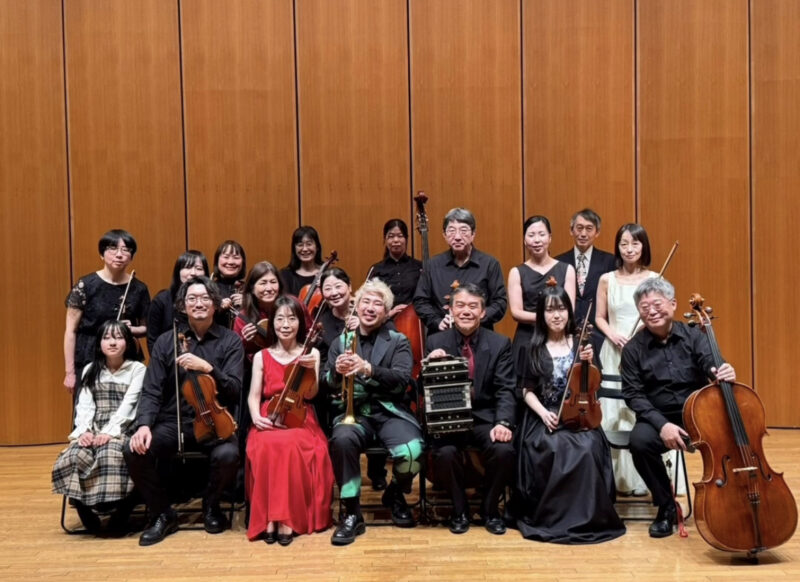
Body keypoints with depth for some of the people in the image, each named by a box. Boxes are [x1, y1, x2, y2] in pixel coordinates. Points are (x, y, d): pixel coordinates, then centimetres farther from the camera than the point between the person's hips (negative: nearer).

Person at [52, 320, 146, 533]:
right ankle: (84, 508, -7)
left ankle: (120, 508, -17)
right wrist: (84, 430, -13)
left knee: (109, 457, -36)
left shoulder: (137, 369, 3)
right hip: (92, 431, 4)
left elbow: (127, 406, -7)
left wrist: (110, 431, -20)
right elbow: (84, 405, 6)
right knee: (72, 459, -28)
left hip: (122, 431, -4)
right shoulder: (90, 370, 17)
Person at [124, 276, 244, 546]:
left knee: (228, 455, -32)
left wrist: (207, 367, -25)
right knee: (135, 451, -25)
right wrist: (144, 424, -19)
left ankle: (211, 505, 4)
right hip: (173, 422, 2)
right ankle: (162, 513, 1)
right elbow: (151, 391, 0)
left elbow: (235, 389, -9)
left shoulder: (230, 341, 1)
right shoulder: (166, 341, 5)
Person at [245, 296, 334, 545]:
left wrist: (310, 370, -20)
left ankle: (288, 518, -26)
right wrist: (256, 416, -14)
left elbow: (310, 394, -2)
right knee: (267, 446, -34)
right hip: (268, 420, 1)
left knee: (289, 445, -35)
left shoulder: (311, 353, 8)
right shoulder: (261, 356, 12)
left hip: (300, 420, -1)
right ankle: (269, 518, -25)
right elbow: (254, 395, 6)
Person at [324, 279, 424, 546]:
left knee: (411, 452, -30)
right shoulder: (341, 341, 14)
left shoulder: (398, 342, 7)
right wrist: (337, 371, -17)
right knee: (342, 440, -34)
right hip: (354, 412, 1)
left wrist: (367, 369, -26)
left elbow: (401, 380, -9)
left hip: (390, 412, -1)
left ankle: (395, 493, 7)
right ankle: (352, 514, -16)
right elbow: (328, 384, 7)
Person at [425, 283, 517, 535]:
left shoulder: (500, 343, 2)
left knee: (504, 450, -27)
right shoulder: (436, 342, 3)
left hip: (486, 417, 0)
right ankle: (460, 509, 1)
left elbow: (506, 390, -5)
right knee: (445, 453, -29)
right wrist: (430, 365, -21)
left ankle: (490, 508, 3)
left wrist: (503, 422, -22)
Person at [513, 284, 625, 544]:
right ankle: (551, 516, -13)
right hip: (545, 419, -1)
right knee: (556, 449, -33)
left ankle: (585, 517, -13)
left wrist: (588, 363, -10)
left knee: (588, 448, -31)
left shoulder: (581, 344, 8)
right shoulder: (535, 349, 6)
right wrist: (543, 413, -14)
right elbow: (528, 391, 4)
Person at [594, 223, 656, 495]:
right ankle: (618, 477, 9)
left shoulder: (654, 279, 3)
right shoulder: (607, 280, 5)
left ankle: (644, 478, 9)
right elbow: (600, 318, 9)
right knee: (613, 419, -2)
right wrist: (612, 334, -10)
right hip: (614, 355, 1)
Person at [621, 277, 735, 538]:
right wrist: (661, 424, -20)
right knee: (640, 440, -33)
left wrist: (723, 374, -40)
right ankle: (666, 507, -8)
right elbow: (633, 395, -5)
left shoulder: (693, 337, 2)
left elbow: (711, 367, -14)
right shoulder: (633, 348, -1)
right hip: (658, 419, 0)